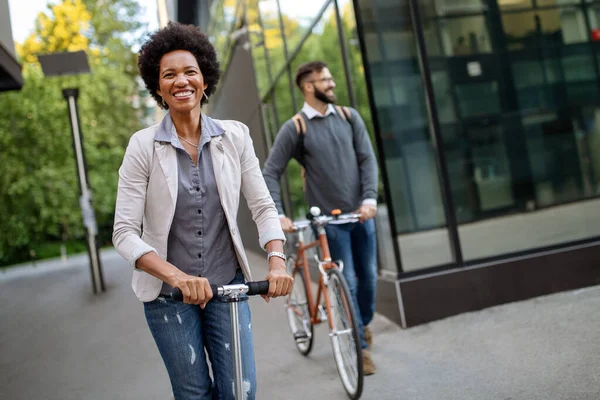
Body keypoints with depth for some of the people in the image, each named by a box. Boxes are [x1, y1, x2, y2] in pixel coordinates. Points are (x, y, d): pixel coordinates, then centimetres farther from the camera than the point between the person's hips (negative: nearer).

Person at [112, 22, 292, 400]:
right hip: (169, 293, -1)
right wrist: (176, 276, -27)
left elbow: (263, 206, -2)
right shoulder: (143, 145, -9)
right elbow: (125, 233, -12)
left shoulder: (234, 135, -3)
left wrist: (277, 261, -19)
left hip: (228, 284, 1)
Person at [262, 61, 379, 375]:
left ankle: (365, 323, 41)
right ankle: (361, 347, 14)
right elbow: (270, 173, -8)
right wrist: (277, 214, -19)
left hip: (361, 214, 4)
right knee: (347, 283, -1)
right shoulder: (294, 128, -7)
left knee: (368, 276, 14)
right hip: (329, 219, -4)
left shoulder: (349, 117, 4)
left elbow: (367, 159, 1)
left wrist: (370, 199, -13)